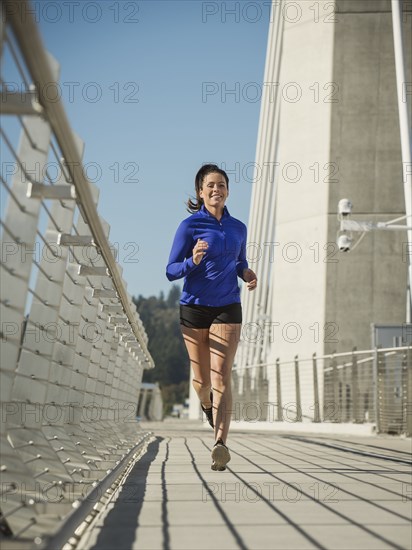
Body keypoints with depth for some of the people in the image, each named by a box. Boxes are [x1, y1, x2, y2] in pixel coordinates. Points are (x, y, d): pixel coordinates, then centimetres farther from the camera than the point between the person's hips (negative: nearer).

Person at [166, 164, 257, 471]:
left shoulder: (238, 228, 8)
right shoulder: (190, 226, -4)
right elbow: (171, 271, -4)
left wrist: (247, 274, 1)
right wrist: (192, 261, -25)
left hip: (227, 309, 1)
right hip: (194, 308, -1)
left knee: (222, 378, -11)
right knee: (202, 379, 10)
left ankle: (221, 444, -17)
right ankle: (206, 403, 46)